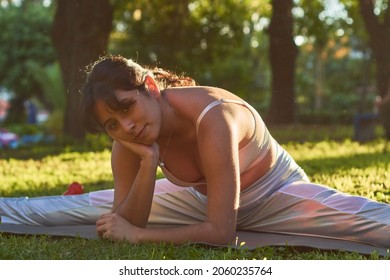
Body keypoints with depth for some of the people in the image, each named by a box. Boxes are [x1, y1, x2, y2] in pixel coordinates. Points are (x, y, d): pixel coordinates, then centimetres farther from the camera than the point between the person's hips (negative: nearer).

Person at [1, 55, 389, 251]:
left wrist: (135, 235, -32)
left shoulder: (210, 118, -40)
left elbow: (221, 232, -40)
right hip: (198, 198, 6)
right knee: (83, 207, 7)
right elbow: (127, 223, -21)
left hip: (277, 195, -5)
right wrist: (148, 162, -36)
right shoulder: (128, 141, -20)